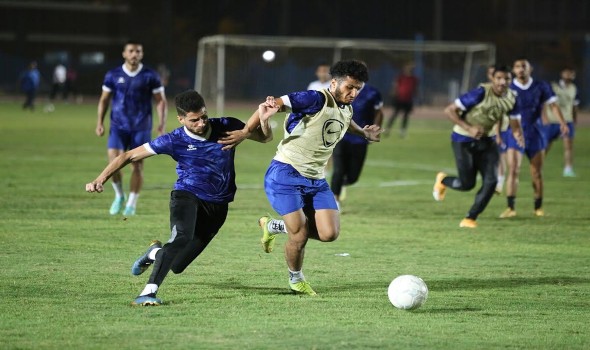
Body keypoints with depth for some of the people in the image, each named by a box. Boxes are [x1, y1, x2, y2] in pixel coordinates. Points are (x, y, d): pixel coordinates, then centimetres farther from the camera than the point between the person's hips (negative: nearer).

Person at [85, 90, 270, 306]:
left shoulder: (226, 127, -6)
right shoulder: (175, 140, -12)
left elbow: (262, 137, 8)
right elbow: (130, 156, -7)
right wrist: (101, 179, -17)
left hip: (217, 206, 3)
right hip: (187, 196, -2)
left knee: (177, 266, 0)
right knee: (182, 237, -36)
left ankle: (155, 253, 36)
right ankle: (149, 291, -31)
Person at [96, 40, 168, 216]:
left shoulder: (150, 76, 0)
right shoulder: (113, 75, 3)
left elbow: (161, 101, 3)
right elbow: (104, 99, 11)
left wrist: (162, 123, -9)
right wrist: (100, 122, 1)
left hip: (141, 128, 0)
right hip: (118, 127, 0)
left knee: (138, 165, -1)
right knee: (113, 161, -14)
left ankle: (131, 204, 12)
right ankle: (119, 196, 11)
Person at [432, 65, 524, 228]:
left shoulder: (511, 98, -5)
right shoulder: (481, 93, -24)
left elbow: (514, 121, 9)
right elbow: (449, 110, -21)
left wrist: (517, 134, -16)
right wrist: (469, 128, -31)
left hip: (486, 141, 6)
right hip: (464, 141, -6)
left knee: (491, 181, -9)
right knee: (467, 183, -2)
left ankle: (470, 219, 6)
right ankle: (443, 180, 33)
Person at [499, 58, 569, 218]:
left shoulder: (541, 87, 1)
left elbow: (553, 105, 1)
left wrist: (562, 123, -13)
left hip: (535, 133, 1)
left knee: (537, 173, 6)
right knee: (513, 170, -15)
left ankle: (538, 207, 18)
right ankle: (511, 208, -16)